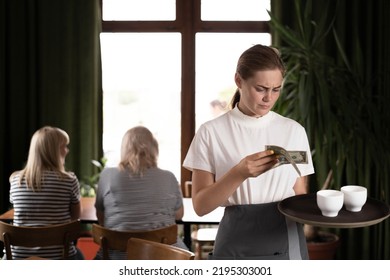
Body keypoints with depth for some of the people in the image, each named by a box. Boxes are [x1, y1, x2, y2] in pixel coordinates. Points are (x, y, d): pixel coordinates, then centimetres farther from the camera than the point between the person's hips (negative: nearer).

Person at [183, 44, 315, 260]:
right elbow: (200, 205, -6)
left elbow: (300, 197, 8)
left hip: (286, 244, 2)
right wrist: (239, 174, -21)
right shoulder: (211, 133, -2)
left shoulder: (294, 131, 5)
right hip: (237, 243, -2)